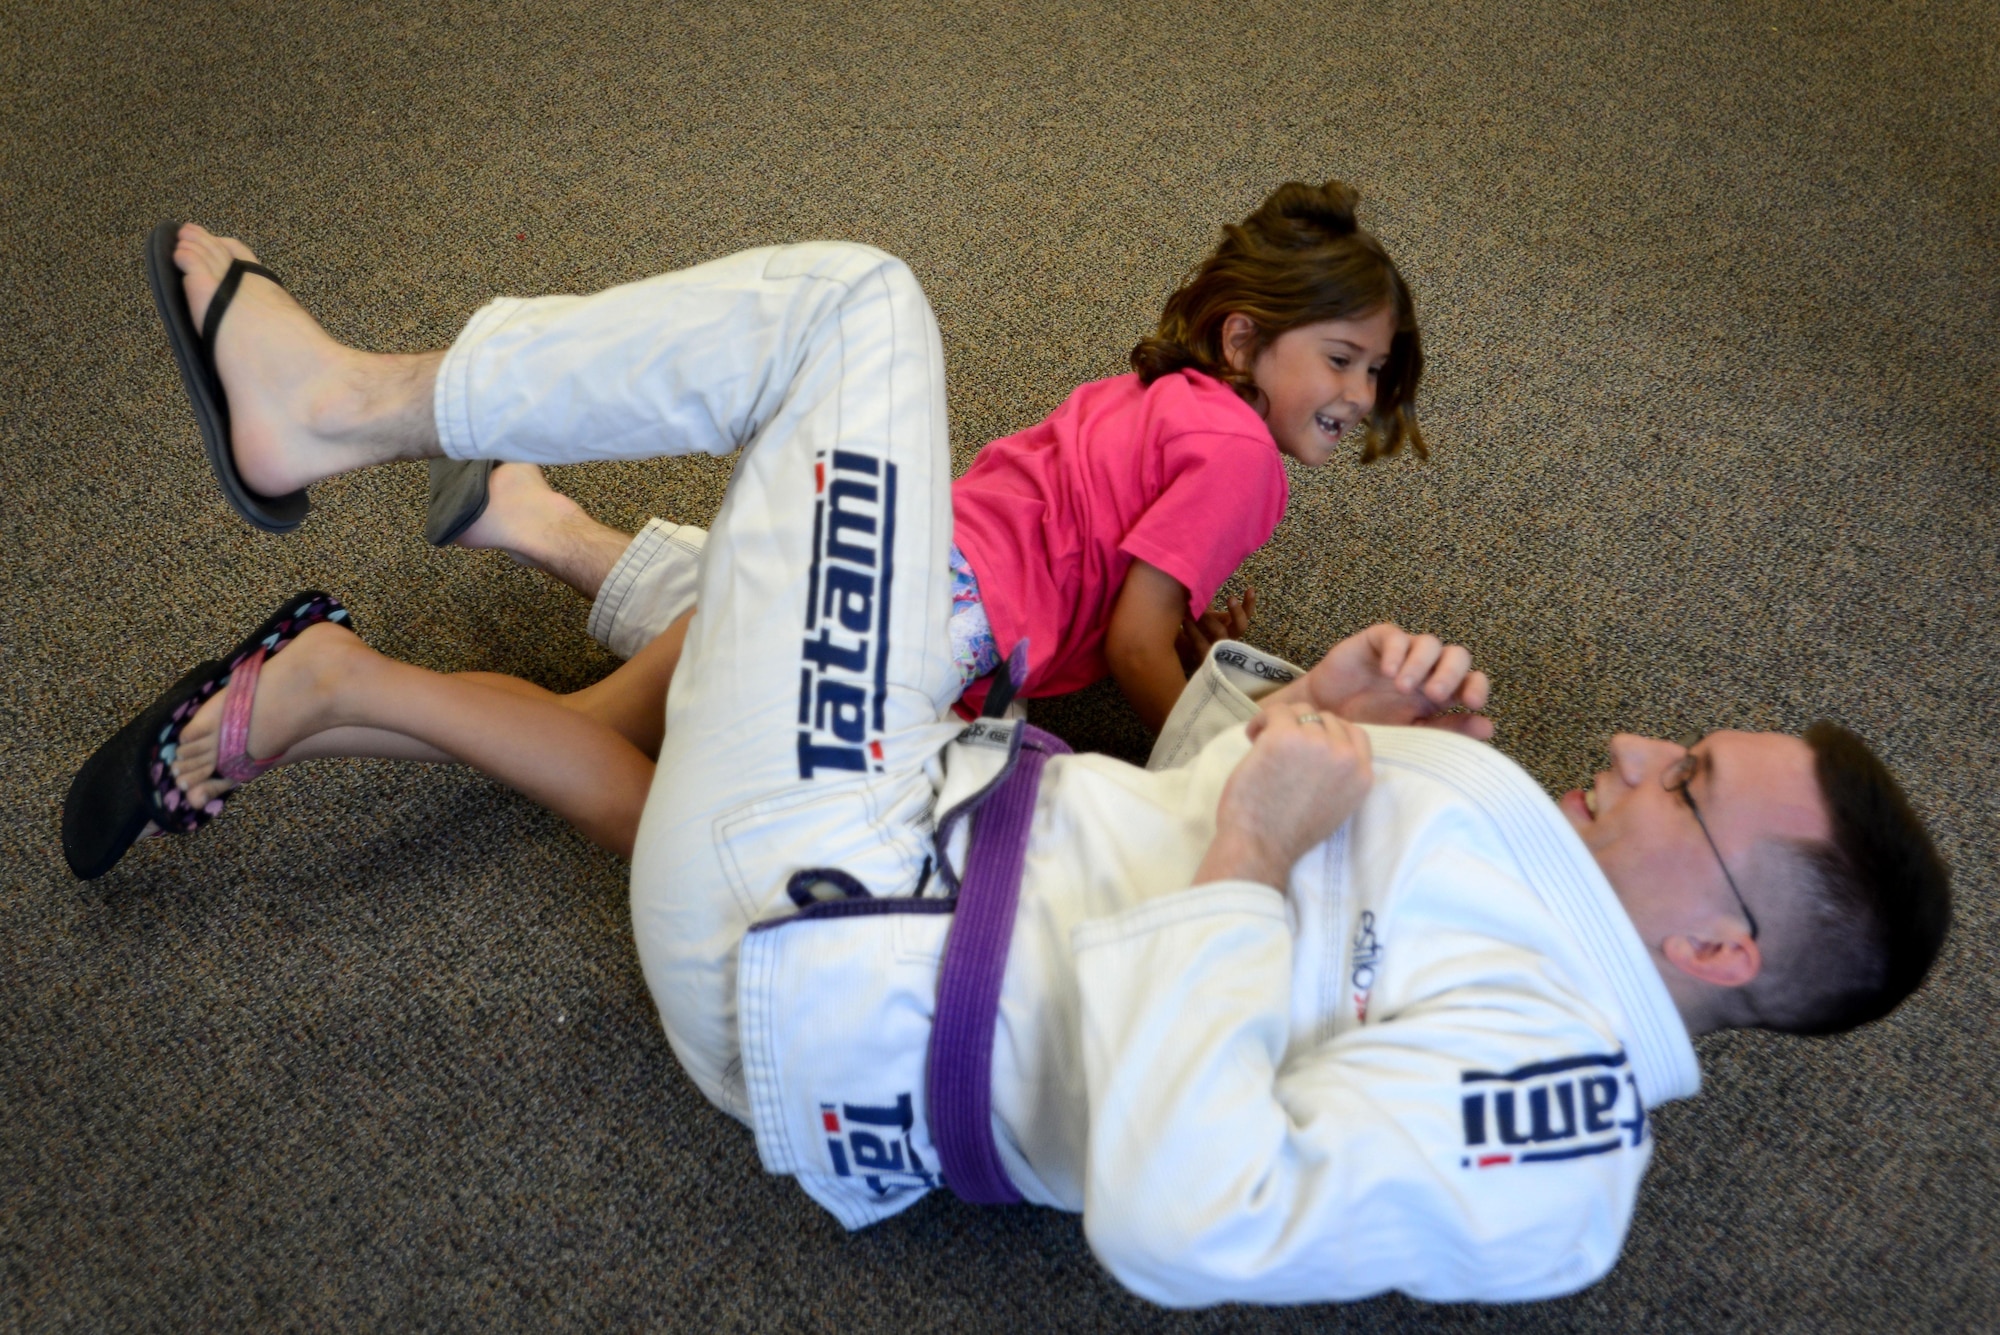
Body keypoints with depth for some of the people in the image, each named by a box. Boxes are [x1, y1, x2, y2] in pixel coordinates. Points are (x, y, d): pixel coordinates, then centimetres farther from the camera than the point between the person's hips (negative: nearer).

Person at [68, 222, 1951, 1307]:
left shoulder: (1543, 1132, -18)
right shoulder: (1529, 858, 7)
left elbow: (1177, 1226, -33)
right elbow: (1212, 777, 15)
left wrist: (1244, 855, -27)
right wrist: (1314, 702, -5)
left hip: (810, 948, -8)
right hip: (950, 829, 8)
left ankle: (348, 406, 5)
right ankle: (336, 681, 28)